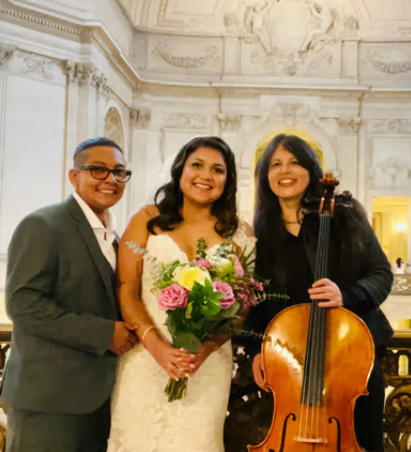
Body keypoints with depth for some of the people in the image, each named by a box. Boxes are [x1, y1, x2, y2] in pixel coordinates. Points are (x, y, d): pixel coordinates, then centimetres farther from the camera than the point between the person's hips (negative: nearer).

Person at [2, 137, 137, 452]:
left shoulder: (112, 237, 15)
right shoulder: (42, 227, -10)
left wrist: (125, 332, 1)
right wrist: (103, 334, -19)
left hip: (98, 399, 8)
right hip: (49, 400, -7)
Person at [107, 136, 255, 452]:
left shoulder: (240, 234, 6)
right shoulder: (148, 221, 4)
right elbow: (126, 292, -1)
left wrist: (207, 347, -15)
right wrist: (156, 344, -14)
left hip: (209, 363, 0)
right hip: (145, 358, 0)